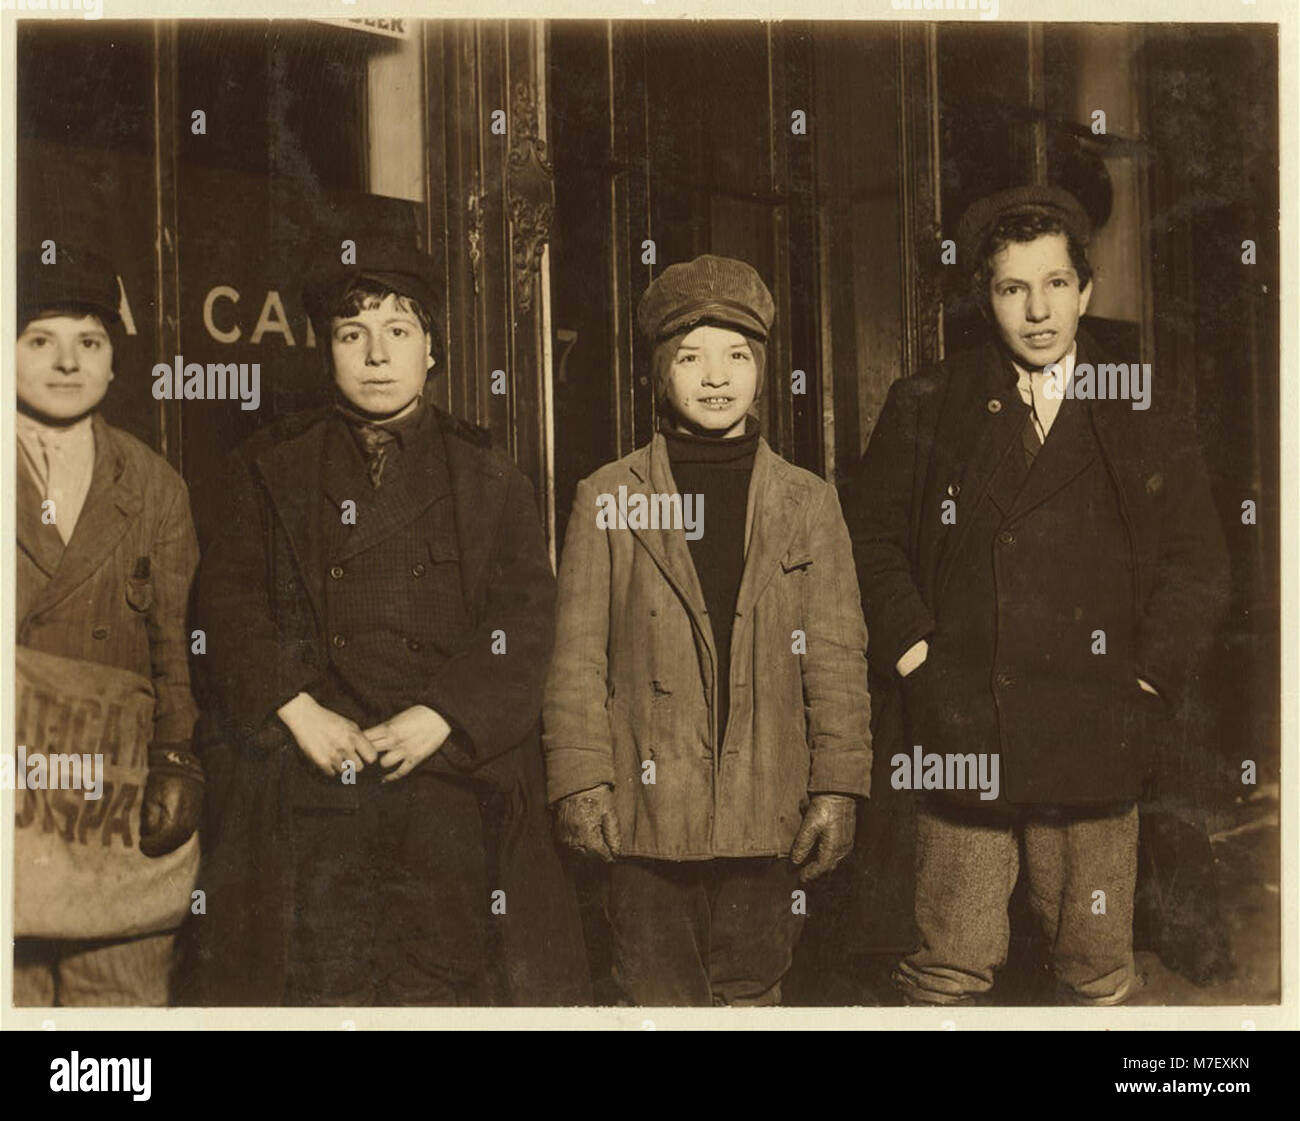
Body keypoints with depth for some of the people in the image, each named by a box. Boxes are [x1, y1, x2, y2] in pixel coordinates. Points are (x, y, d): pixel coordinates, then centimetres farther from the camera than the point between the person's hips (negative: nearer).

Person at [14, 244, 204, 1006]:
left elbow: (176, 652, 12)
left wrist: (177, 766, 1)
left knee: (127, 996, -1)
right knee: (12, 994, -4)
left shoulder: (155, 489, 13)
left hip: (119, 806, 2)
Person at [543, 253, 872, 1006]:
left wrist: (838, 788, -1)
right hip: (649, 814, -1)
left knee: (753, 996, 8)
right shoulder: (608, 499, 5)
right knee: (661, 999, 4)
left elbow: (838, 657, 5)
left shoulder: (808, 502, 8)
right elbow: (579, 657, 3)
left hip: (765, 815, 1)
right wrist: (580, 781, -3)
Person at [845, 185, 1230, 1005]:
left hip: (1094, 741, 1)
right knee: (950, 966, 4)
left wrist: (1148, 684, -2)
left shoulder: (1147, 410, 6)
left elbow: (1199, 562, 7)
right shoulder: (926, 407, 6)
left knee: (1099, 970, 9)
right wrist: (909, 649, -4)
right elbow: (871, 538, 9)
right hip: (958, 738, 0)